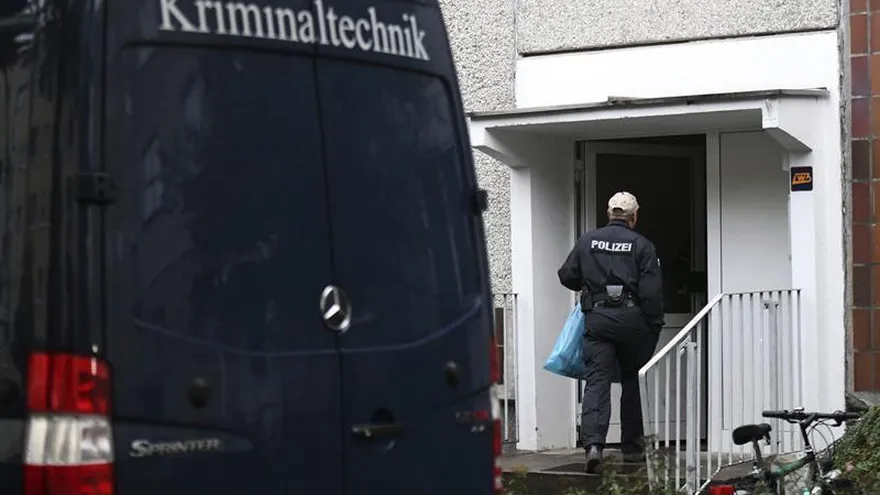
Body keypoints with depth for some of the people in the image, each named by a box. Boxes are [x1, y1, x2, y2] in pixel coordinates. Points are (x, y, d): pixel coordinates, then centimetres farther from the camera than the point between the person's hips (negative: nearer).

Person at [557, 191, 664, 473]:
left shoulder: (587, 241, 7)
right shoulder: (642, 245, -1)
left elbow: (567, 276, 10)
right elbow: (651, 291, -7)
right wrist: (655, 327, 2)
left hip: (597, 318, 1)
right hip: (632, 319, -1)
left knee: (596, 381, -4)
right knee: (632, 382, 14)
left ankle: (593, 443, -24)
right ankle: (632, 448, 21)